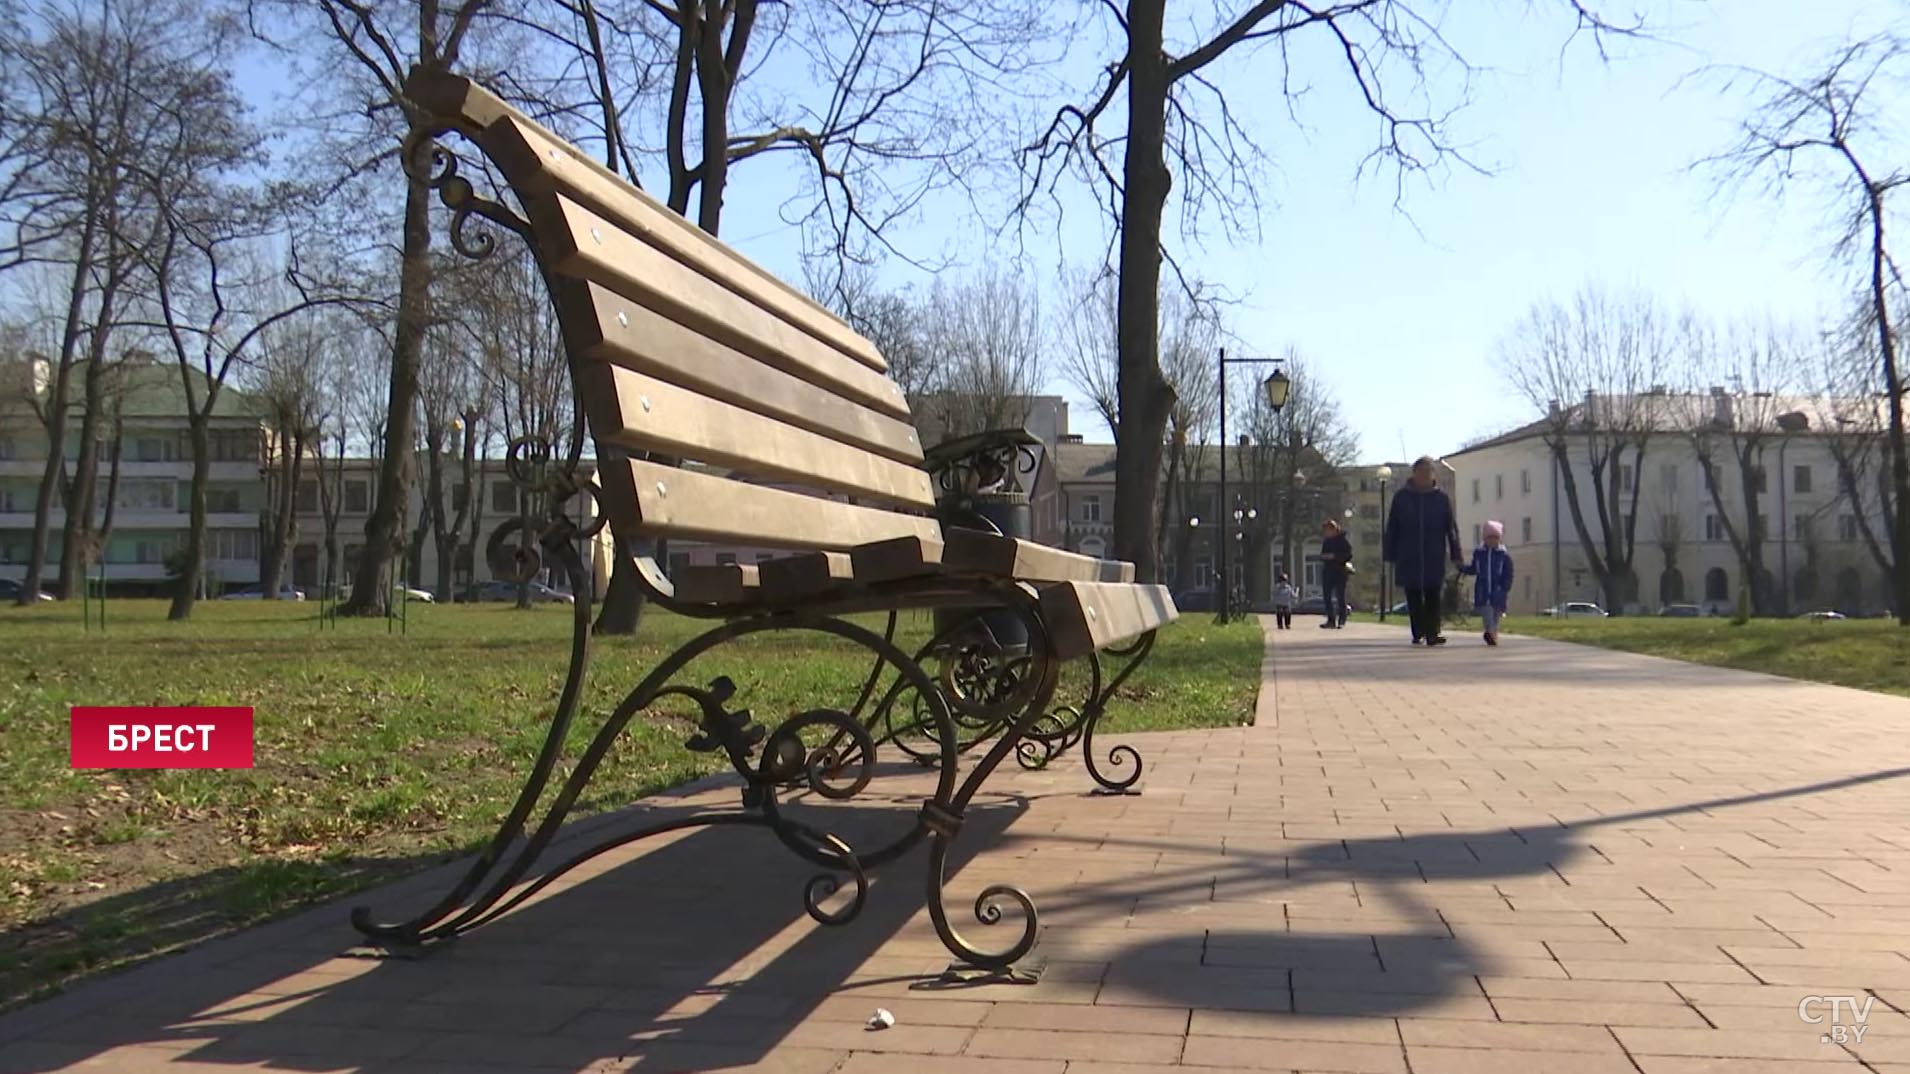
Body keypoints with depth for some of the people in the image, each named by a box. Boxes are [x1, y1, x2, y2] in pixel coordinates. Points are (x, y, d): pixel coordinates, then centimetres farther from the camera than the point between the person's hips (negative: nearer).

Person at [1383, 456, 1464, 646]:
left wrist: (1456, 555, -1)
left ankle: (1432, 634, -3)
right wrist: (1390, 555, 3)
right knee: (1413, 598, 4)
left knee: (1433, 597, -3)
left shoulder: (1441, 498, 4)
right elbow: (1392, 528, 5)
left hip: (1434, 558, -1)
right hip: (1409, 558, 1)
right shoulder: (1401, 497, 3)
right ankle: (1418, 634, 12)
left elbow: (1451, 528, 4)